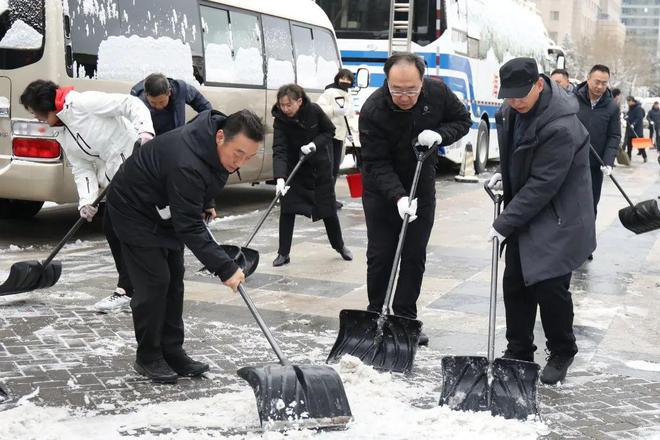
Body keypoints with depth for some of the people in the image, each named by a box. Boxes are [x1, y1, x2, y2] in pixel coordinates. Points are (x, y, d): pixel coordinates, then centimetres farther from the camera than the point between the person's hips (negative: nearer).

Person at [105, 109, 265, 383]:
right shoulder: (186, 164, -41)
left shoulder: (215, 145, -13)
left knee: (174, 281, 8)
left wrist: (203, 206, 6)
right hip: (134, 210, -9)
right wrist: (225, 268, -38)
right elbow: (190, 228, -38)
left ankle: (172, 352, 16)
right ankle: (148, 357, 5)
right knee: (154, 282, -10)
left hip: (165, 211, 9)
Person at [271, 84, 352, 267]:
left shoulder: (314, 110, -19)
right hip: (294, 168, 0)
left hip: (320, 166, 0)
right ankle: (283, 253, 2)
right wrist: (280, 178, -41)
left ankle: (340, 246, 29)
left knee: (328, 209, 9)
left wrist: (314, 144, -24)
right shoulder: (280, 120, -20)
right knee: (287, 209, -8)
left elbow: (330, 131, -5)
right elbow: (279, 150, -28)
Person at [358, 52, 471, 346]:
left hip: (422, 186, 3)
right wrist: (398, 197, -36)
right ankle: (376, 316, 16)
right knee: (380, 255, 1)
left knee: (415, 256, 4)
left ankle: (405, 318, 14)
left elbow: (462, 120, 1)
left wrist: (439, 135, -20)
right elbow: (376, 163, -23)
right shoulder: (372, 110, -25)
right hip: (382, 190, -3)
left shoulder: (438, 93, -15)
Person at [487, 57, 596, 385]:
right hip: (525, 214, 8)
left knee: (550, 287, -5)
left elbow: (542, 186, -27)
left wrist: (504, 223, -23)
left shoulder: (561, 128, -28)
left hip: (557, 221, -8)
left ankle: (561, 354, 18)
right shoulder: (512, 110, 0)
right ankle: (518, 352, 23)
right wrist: (503, 173, 7)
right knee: (514, 284, 9)